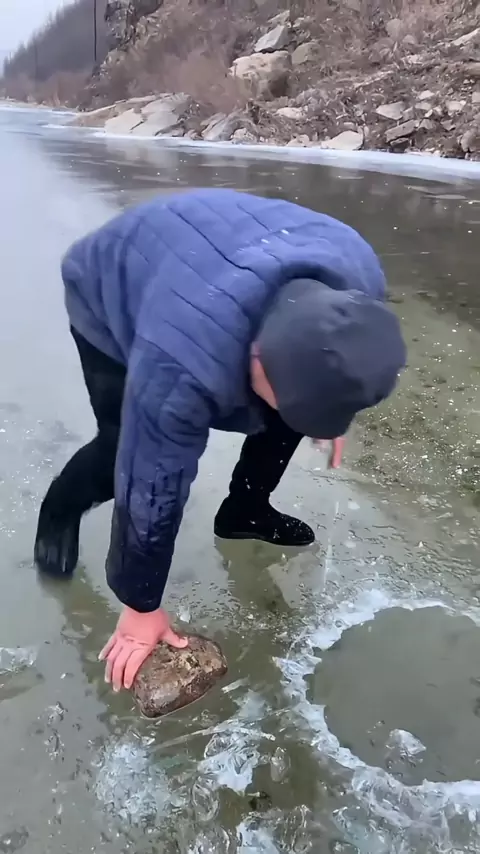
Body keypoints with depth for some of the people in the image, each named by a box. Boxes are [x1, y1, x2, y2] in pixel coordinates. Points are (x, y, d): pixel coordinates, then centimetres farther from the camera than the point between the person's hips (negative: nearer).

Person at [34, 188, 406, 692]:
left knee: (285, 414, -5)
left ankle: (245, 512, 18)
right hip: (108, 294, -5)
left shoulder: (359, 277, -29)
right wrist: (141, 607, -20)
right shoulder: (180, 367, -46)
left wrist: (330, 410, 11)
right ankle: (60, 512, 14)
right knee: (128, 452, -17)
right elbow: (153, 489, -34)